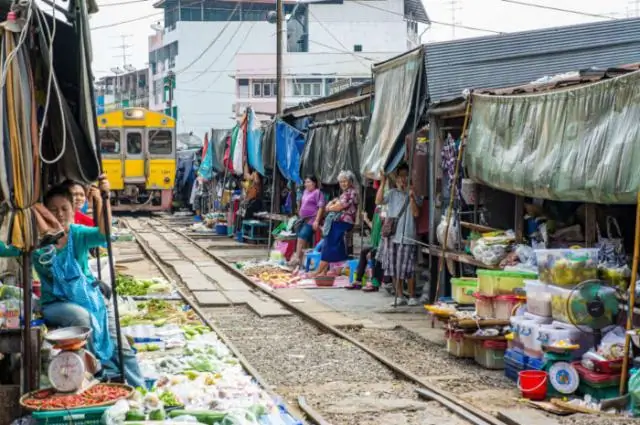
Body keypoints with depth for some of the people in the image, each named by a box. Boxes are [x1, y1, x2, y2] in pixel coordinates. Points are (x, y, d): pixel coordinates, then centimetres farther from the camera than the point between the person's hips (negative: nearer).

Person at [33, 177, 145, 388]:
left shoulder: (79, 233, -2)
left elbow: (103, 233, -23)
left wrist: (102, 200, -38)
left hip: (88, 296, 3)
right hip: (56, 302, -3)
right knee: (81, 316, -35)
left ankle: (139, 388, 4)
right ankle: (106, 372, -20)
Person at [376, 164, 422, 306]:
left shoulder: (413, 194, 5)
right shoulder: (392, 194, 10)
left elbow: (416, 213, -5)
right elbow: (378, 201, -5)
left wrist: (412, 198, -17)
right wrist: (382, 183, -9)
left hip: (407, 237, -3)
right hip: (392, 235, 3)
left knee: (408, 269, -4)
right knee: (394, 268, 6)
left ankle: (412, 296, 7)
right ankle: (400, 296, 14)